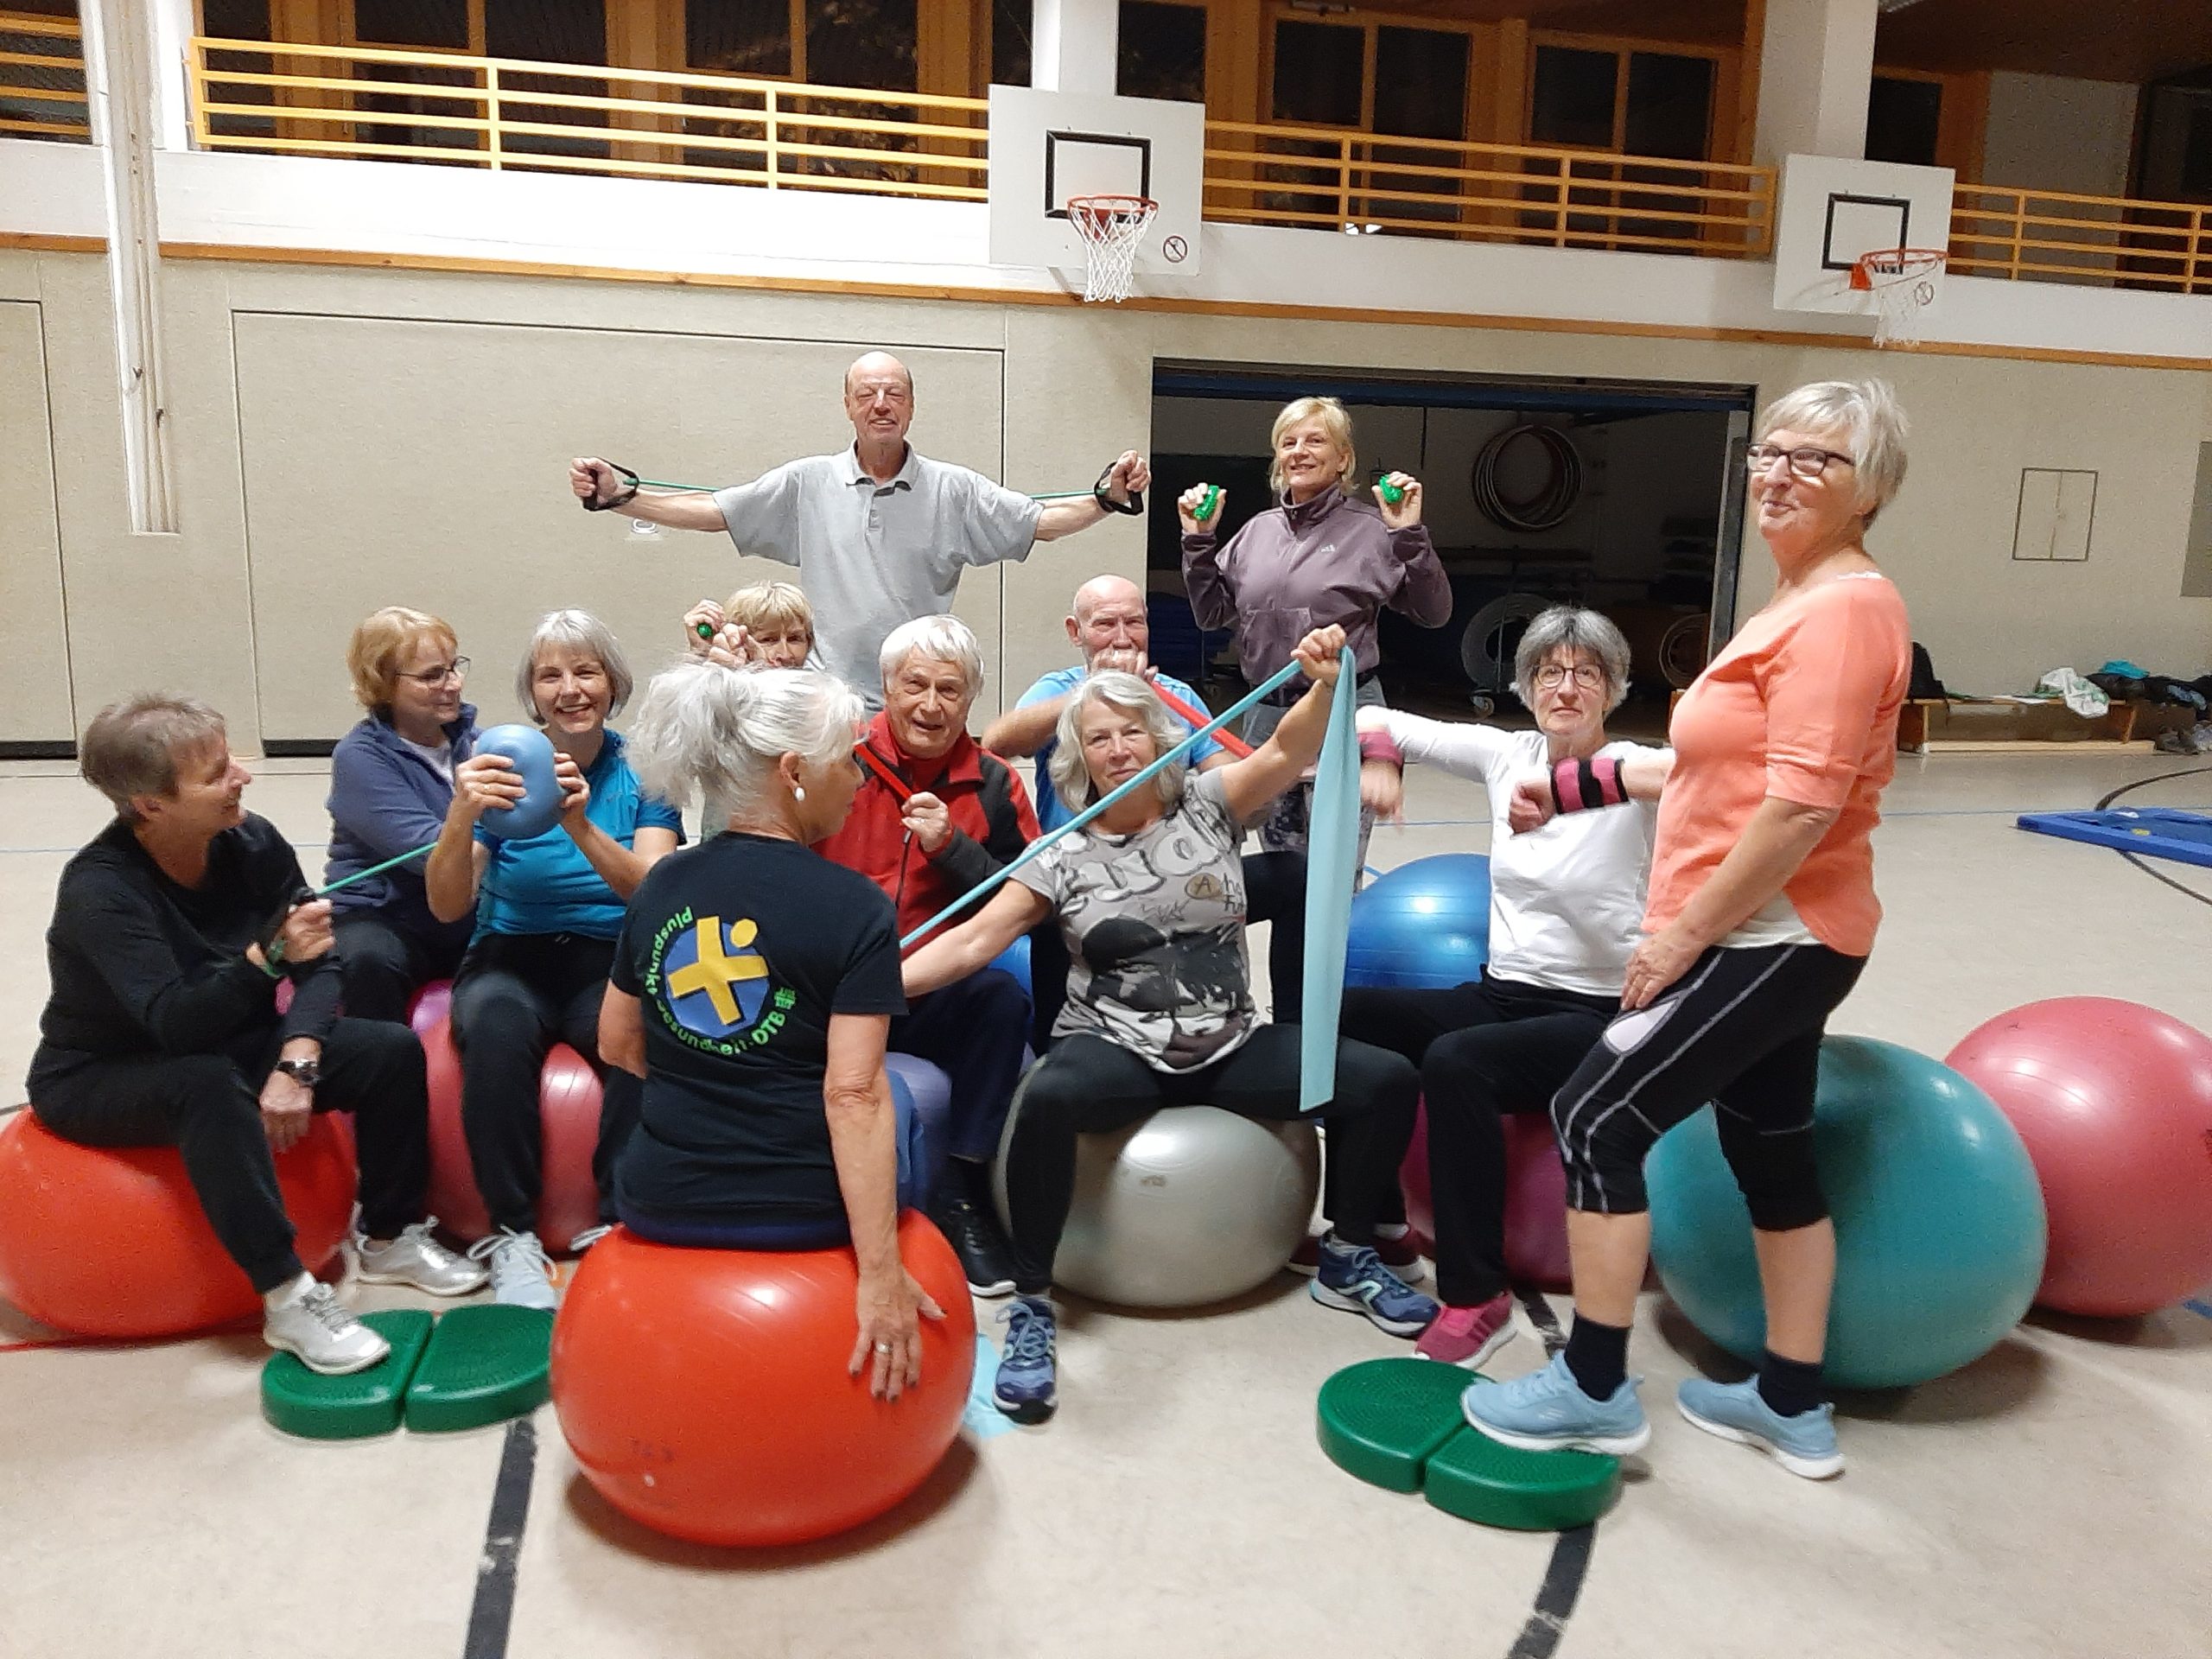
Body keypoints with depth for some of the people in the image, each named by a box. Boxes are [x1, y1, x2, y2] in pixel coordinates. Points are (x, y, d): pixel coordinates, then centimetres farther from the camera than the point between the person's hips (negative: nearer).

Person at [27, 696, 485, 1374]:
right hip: (99, 1078, -6)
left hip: (223, 1045, 6)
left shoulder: (251, 842, -13)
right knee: (212, 1087, -39)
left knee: (393, 1049, -11)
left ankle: (390, 1240, 4)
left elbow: (320, 962, -10)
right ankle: (287, 1298, -30)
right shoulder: (99, 887, -28)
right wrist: (266, 957, -51)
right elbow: (176, 1025, -36)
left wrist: (295, 1062, -23)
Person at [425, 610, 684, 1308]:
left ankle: (616, 1223, -17)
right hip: (512, 960, 0)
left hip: (611, 963, 0)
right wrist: (462, 816, -27)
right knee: (496, 1025, -34)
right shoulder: (498, 764, 1)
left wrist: (580, 826, -29)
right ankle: (511, 1233, -21)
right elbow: (447, 906, -8)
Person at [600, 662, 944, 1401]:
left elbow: (619, 1048, 11)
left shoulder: (660, 885, 1)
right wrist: (881, 1273, -21)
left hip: (659, 1203, 5)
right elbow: (854, 1095, -22)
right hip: (809, 1209, -4)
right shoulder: (853, 905, -15)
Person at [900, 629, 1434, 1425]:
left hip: (1231, 1047, 3)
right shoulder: (1062, 860, 0)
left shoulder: (1206, 806, 4)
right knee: (1048, 1098, -38)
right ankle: (1031, 1308, -19)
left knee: (1384, 1080, -14)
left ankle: (1347, 1260, 9)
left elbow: (1287, 751, -10)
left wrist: (1325, 684, -30)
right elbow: (974, 939, -5)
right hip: (1117, 1048, -2)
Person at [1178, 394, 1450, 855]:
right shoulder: (1258, 530, 11)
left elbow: (1434, 613, -7)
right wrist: (1197, 541, 5)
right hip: (1264, 713, 5)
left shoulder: (1369, 528, -4)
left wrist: (1411, 536, -18)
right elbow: (1212, 614, 14)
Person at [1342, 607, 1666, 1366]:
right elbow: (1379, 720, 9)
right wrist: (1378, 759, -11)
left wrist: (1567, 784, -47)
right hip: (1500, 994, 6)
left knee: (1454, 1062, -33)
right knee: (1337, 1015, -11)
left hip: (1596, 1016, -6)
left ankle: (1478, 1297, -19)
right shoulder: (1507, 754, 4)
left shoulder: (1634, 769, -11)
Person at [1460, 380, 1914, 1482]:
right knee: (1770, 1149, 16)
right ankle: (1794, 1407, 29)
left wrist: (1684, 932, -21)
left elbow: (1802, 804, -26)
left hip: (1769, 938, -11)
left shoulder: (1844, 608, -18)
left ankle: (1594, 1390, 6)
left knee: (1597, 1118, -7)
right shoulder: (1805, 599, 15)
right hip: (1775, 934, 11)